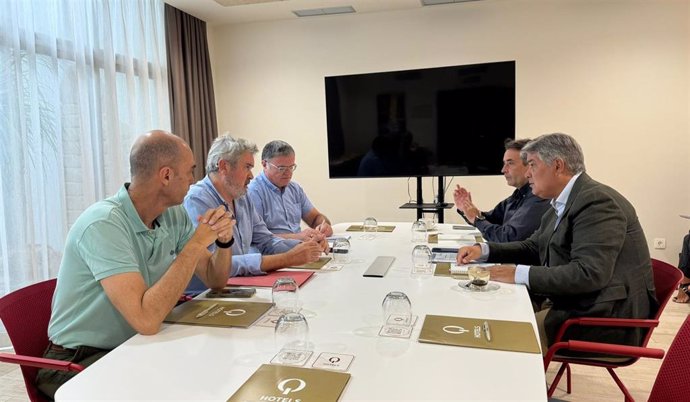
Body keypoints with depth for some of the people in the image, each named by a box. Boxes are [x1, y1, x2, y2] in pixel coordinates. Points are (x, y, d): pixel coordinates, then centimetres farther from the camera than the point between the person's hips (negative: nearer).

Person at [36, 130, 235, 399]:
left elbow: (215, 280, 5)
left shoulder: (174, 216, -2)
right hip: (81, 362, -6)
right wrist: (197, 243, -28)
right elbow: (146, 320, -34)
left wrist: (224, 240, -16)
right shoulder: (104, 224, -25)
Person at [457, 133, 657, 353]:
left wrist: (519, 274, -25)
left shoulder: (597, 201, -18)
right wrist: (484, 250, 5)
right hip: (571, 301, 9)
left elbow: (589, 273, -28)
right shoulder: (562, 204, 12)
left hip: (606, 316, -9)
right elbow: (532, 248, 21)